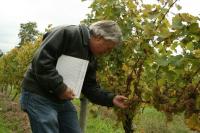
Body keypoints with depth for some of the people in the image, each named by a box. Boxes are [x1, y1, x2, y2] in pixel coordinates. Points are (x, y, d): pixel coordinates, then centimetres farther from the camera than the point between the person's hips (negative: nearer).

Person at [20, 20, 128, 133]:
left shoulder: (91, 57, 9)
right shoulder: (67, 34, -18)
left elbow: (90, 87, 11)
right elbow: (40, 60, -26)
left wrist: (111, 99, -1)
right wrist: (60, 88, -25)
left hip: (63, 100, 8)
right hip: (38, 95, -8)